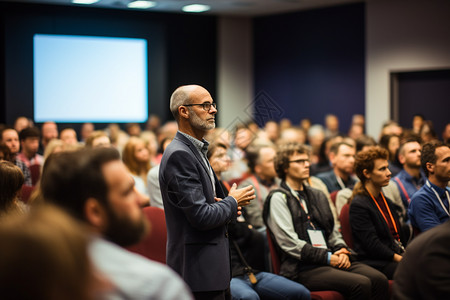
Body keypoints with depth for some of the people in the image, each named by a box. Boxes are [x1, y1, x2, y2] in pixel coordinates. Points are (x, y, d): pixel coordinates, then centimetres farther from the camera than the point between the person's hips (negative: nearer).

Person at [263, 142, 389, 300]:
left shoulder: (317, 195, 25)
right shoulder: (278, 198, 1)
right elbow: (289, 243, -9)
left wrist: (342, 252, 2)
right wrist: (327, 257, -12)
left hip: (332, 260, 7)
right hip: (303, 268, -7)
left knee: (379, 280, -19)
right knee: (361, 284, -29)